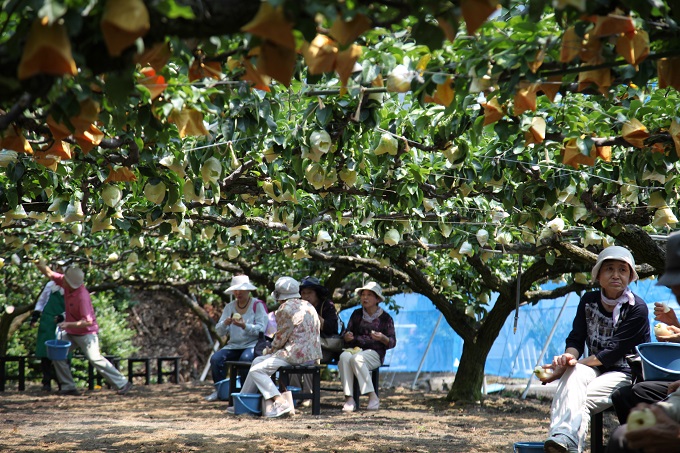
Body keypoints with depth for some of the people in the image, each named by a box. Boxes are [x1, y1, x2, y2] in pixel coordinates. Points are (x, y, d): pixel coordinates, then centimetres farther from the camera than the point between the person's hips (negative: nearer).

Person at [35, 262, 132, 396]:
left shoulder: (82, 297, -30)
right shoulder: (66, 283, -8)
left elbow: (88, 321, -31)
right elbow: (49, 273, 5)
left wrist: (68, 324, -35)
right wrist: (39, 263, -9)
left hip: (86, 332, -9)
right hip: (71, 333, 9)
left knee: (95, 358, -17)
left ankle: (122, 383, -14)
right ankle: (68, 387, 8)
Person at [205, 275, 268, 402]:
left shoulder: (257, 305, -1)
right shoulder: (229, 307, 13)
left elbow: (261, 329, -12)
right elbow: (219, 331, 7)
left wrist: (244, 326, -28)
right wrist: (225, 323, -16)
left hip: (253, 345, -5)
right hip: (234, 346, 5)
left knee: (245, 358, -37)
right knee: (215, 358, -22)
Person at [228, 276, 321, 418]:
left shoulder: (286, 308, -10)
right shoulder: (308, 306, 17)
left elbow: (281, 337, -10)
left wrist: (271, 350, 12)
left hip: (296, 355, -10)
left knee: (256, 371, -7)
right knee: (257, 361, 20)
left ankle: (280, 402, -21)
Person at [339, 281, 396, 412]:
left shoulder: (385, 317, 7)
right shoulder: (357, 314, 16)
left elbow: (392, 342, 4)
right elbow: (346, 334, 14)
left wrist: (382, 338, -17)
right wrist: (347, 336, -10)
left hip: (374, 353, -3)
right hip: (355, 349, 3)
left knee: (357, 358, -37)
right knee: (344, 357, -33)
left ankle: (373, 396, -32)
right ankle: (349, 399, -38)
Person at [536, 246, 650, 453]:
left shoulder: (637, 309, -9)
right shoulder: (588, 301, 8)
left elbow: (613, 352, -15)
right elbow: (576, 339, 4)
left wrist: (572, 363, -19)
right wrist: (569, 357, -21)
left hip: (625, 374, -3)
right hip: (593, 368, 3)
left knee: (581, 400, -32)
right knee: (574, 373, -33)